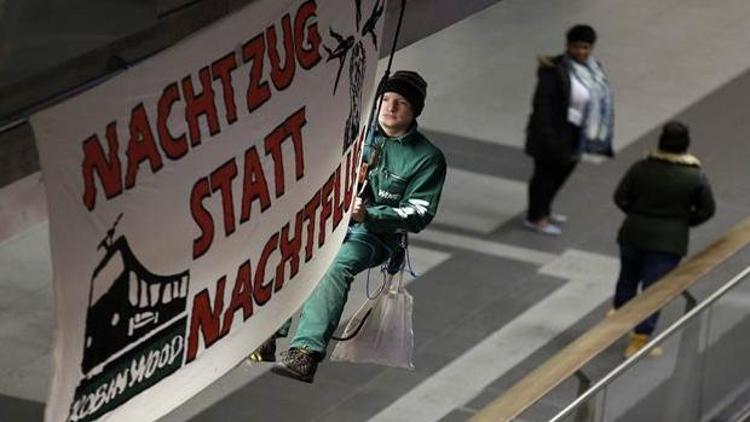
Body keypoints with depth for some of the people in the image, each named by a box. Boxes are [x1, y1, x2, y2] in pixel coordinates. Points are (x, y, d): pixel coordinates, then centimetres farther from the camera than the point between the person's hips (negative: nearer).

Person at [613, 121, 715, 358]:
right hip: (669, 241, -2)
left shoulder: (642, 168, -8)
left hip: (634, 233, 2)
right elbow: (707, 210, -4)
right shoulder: (696, 177, -11)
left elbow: (620, 197, -4)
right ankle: (639, 341, 3)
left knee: (628, 277, 24)